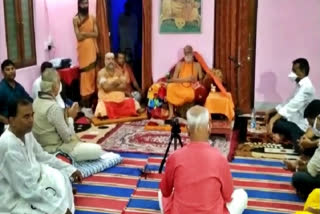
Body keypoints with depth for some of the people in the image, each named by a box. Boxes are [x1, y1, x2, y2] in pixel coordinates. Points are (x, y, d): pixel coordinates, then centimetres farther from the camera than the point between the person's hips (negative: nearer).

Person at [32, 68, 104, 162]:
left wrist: (66, 115, -1)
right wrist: (70, 117, -7)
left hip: (43, 147, 10)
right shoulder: (54, 107, -27)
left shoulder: (37, 101, 0)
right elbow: (67, 137, -21)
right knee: (97, 149, -1)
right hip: (56, 150, -9)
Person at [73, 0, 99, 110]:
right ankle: (85, 104, -1)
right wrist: (90, 33, -4)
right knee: (85, 74, -6)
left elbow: (96, 34, 1)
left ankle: (90, 102, 12)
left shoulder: (92, 18, 11)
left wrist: (84, 33, -8)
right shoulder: (76, 19, -2)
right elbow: (79, 36, -11)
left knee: (92, 73, 4)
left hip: (92, 48, 4)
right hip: (83, 48, -4)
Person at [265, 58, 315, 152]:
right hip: (294, 120, 10)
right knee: (271, 116, 17)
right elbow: (289, 103, 15)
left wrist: (273, 120, -39)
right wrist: (271, 111, 5)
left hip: (299, 126, -10)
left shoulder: (306, 87, -21)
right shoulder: (301, 85, 12)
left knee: (273, 122, -25)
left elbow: (292, 106, -33)